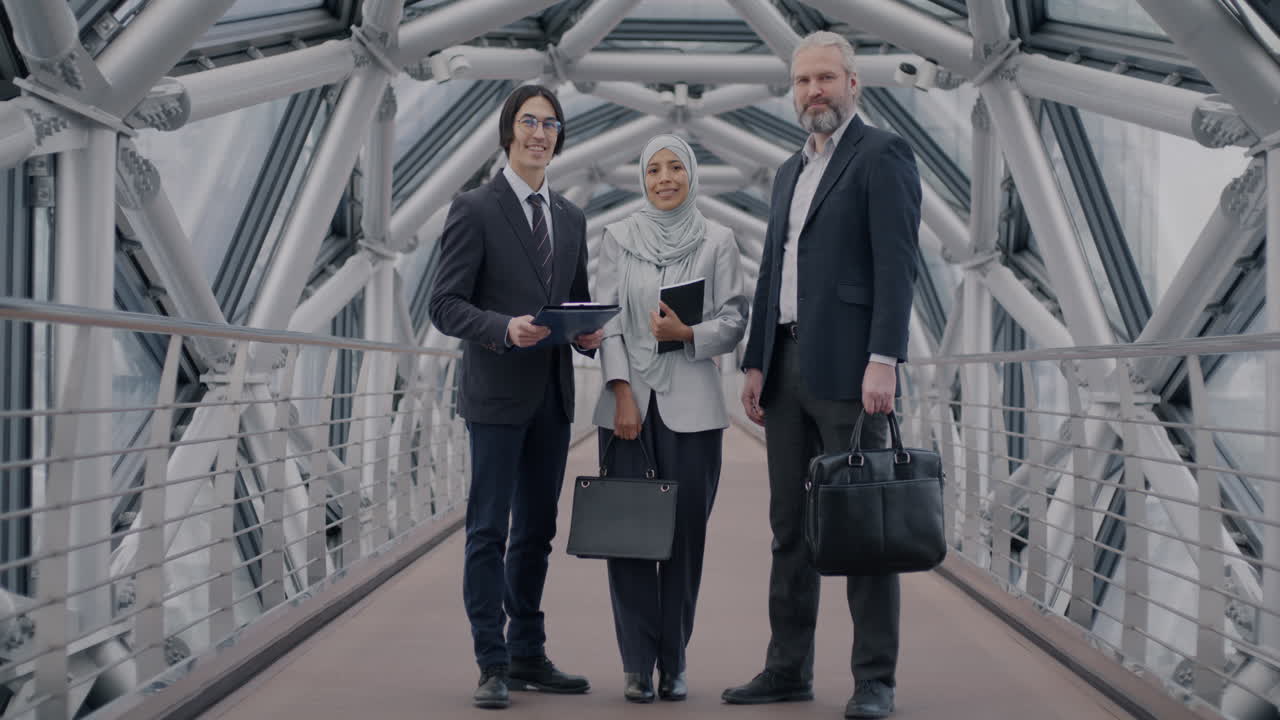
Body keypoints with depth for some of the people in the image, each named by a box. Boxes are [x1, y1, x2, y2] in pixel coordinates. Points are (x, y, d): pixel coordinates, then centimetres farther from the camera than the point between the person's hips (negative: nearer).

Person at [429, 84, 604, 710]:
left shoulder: (570, 218, 15)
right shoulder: (474, 210, -4)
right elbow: (445, 304, -8)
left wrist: (589, 331, -2)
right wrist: (505, 328, -24)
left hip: (553, 395, 6)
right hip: (497, 393, -6)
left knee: (536, 532, 12)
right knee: (489, 530, -3)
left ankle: (528, 657, 21)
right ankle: (493, 665, 3)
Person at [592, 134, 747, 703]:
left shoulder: (717, 240, 6)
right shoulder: (618, 238, 7)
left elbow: (735, 320, 5)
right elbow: (607, 319, 2)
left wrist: (688, 333, -13)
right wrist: (623, 394, -7)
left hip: (691, 405, 0)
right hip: (628, 401, 0)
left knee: (685, 534, 0)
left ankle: (674, 664, 10)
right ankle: (637, 665, 6)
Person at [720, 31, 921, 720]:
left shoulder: (882, 154, -4)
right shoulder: (790, 170, 21)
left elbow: (896, 264, -13)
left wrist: (883, 361, -21)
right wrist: (755, 363, 13)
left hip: (846, 367, -8)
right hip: (787, 365, 8)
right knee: (790, 524, 9)